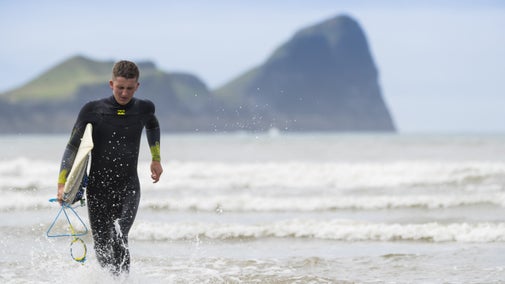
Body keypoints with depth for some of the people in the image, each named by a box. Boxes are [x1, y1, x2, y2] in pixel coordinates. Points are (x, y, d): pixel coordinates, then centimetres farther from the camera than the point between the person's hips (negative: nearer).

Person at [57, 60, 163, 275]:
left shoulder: (143, 109, 2)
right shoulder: (93, 110, -5)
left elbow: (152, 126, 28)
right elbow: (73, 147, -3)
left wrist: (156, 159, 28)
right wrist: (62, 184, -11)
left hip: (129, 188, 0)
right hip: (98, 188, 0)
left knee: (119, 237, -22)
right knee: (102, 245, 5)